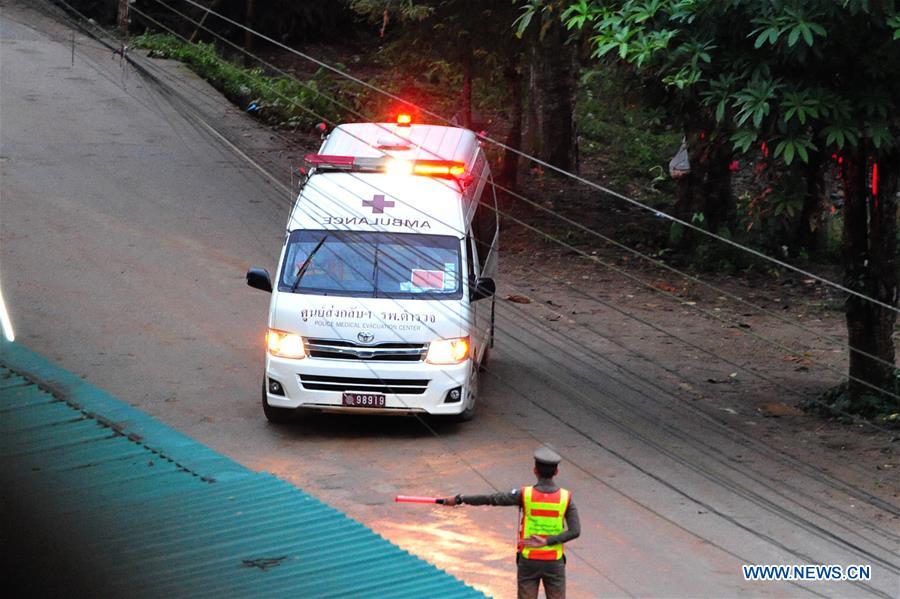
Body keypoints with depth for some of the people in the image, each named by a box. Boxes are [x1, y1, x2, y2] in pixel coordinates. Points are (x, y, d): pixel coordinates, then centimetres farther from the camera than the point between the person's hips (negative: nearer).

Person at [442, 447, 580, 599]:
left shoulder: (524, 495, -11)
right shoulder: (566, 498, -7)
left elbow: (490, 499, -7)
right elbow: (575, 531, -14)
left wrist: (459, 499, 1)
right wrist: (547, 541, -14)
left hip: (528, 561, 0)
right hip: (554, 563, 0)